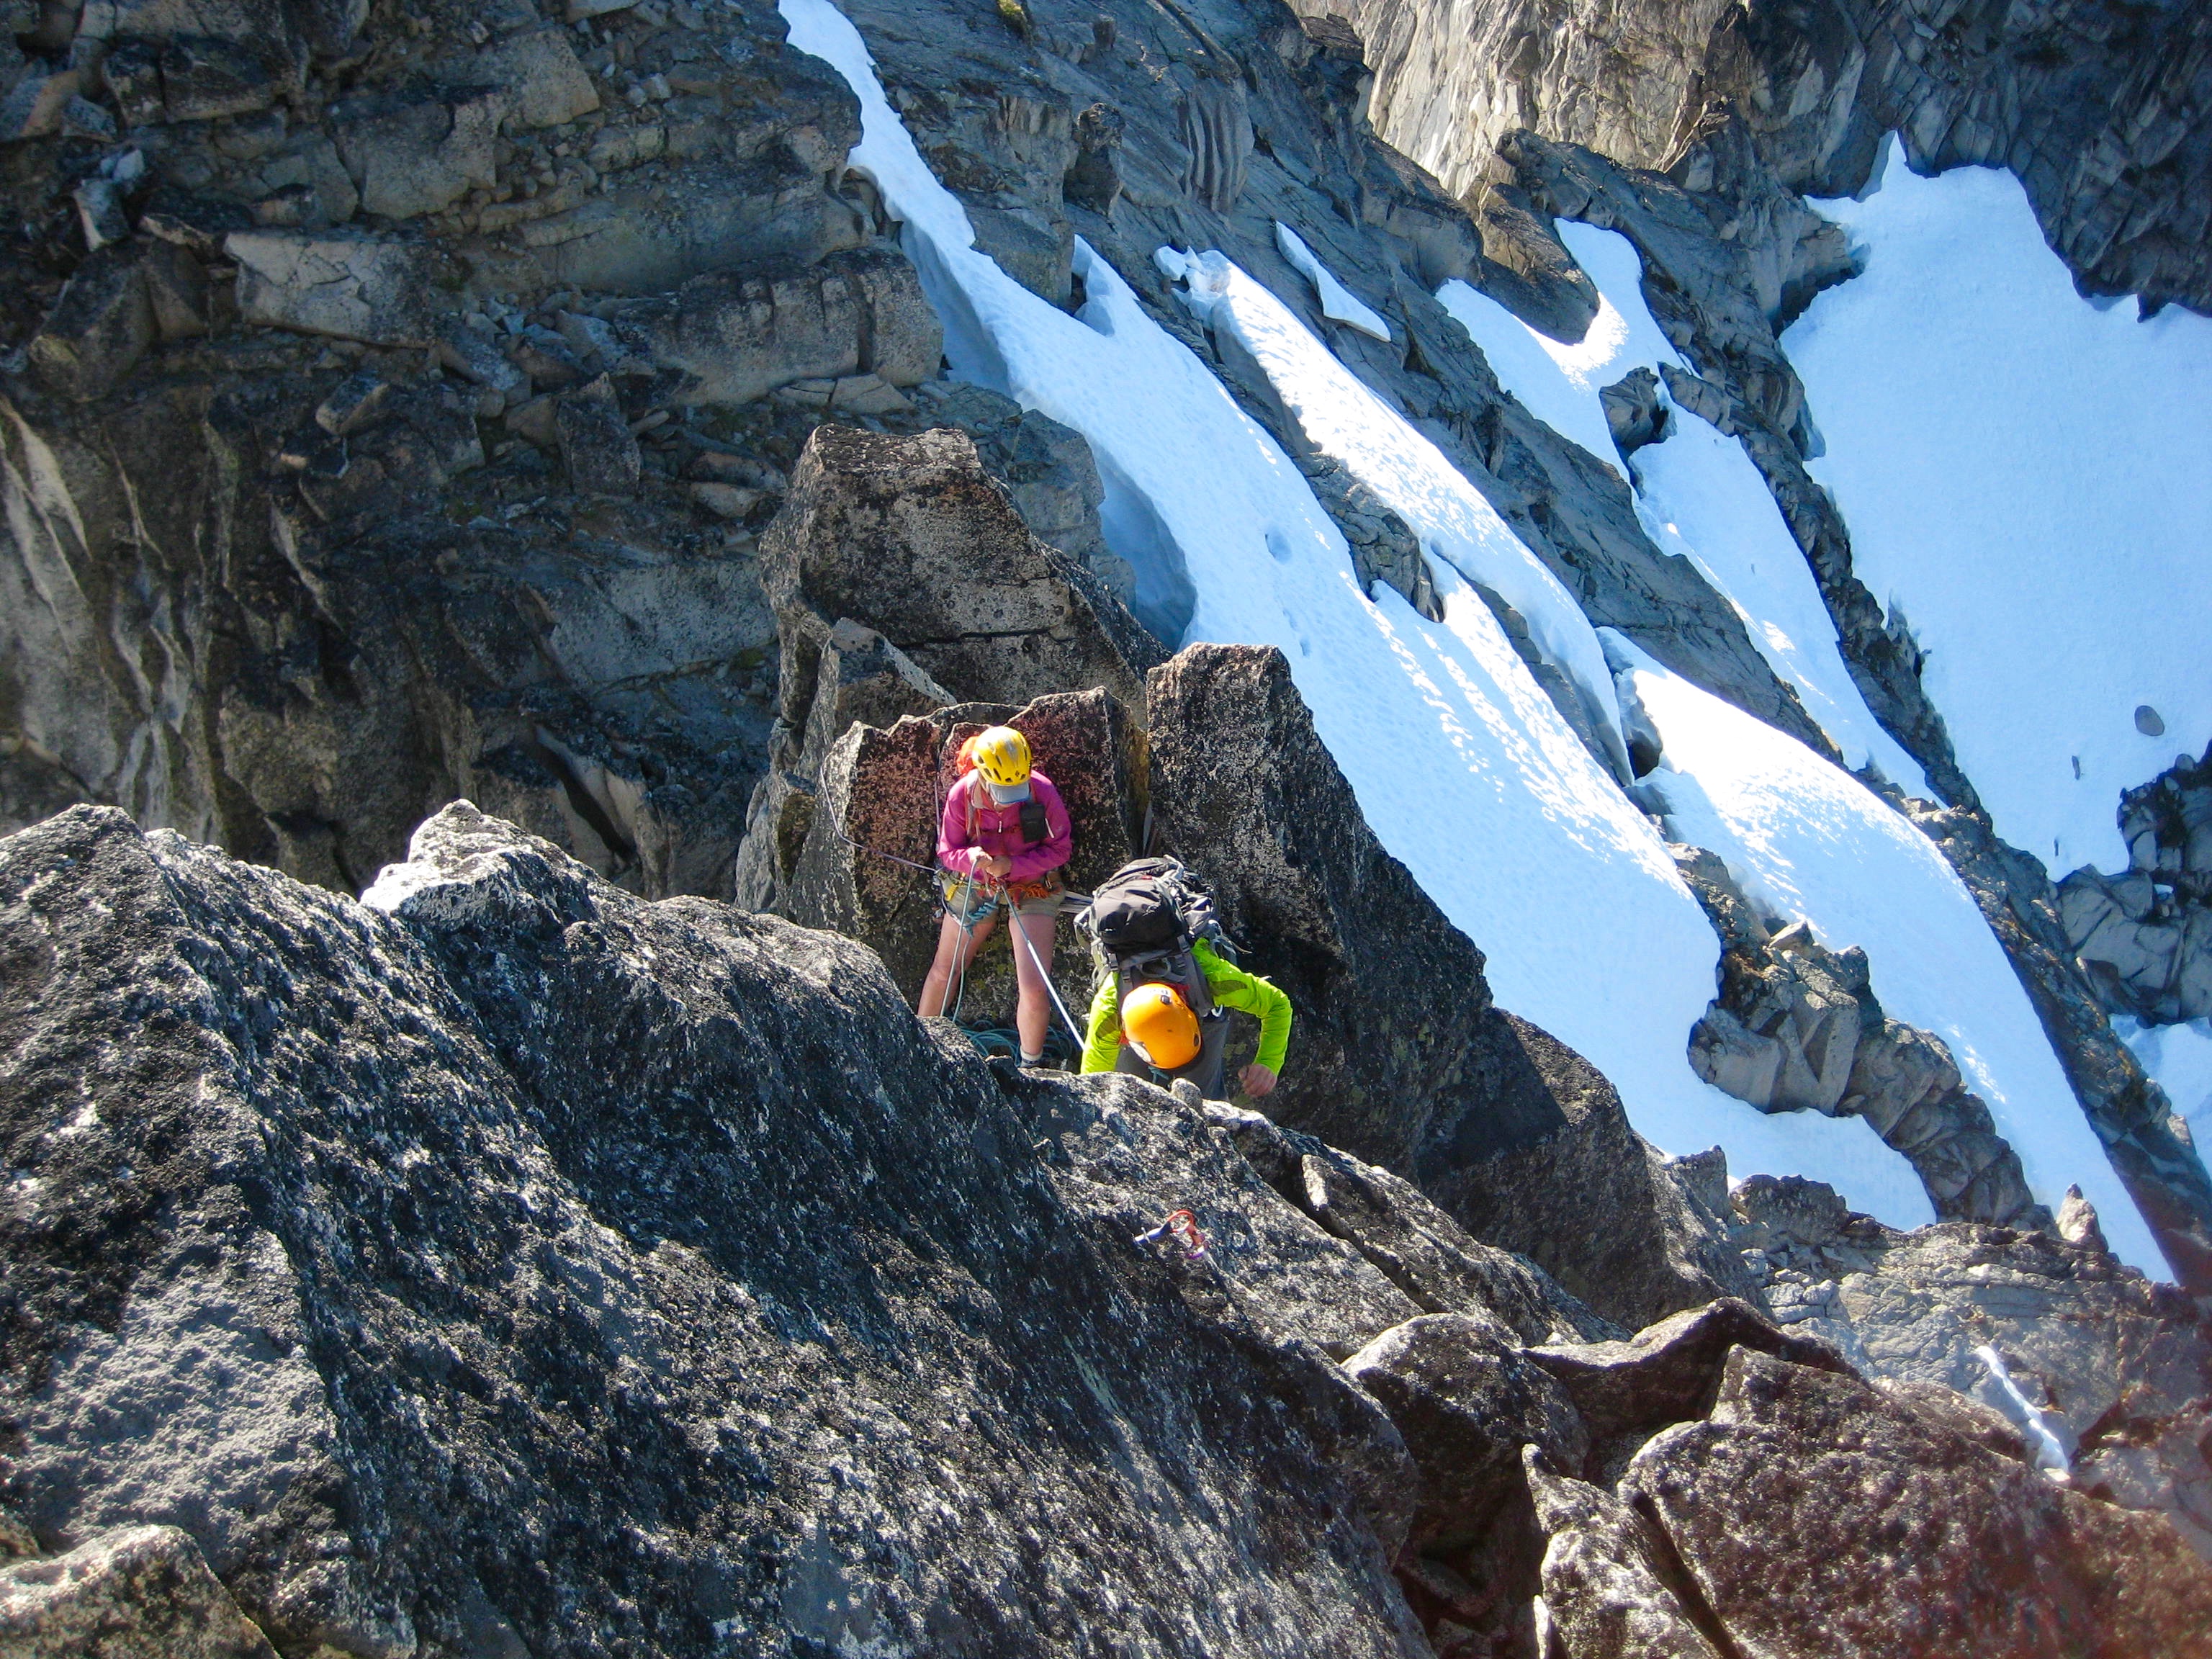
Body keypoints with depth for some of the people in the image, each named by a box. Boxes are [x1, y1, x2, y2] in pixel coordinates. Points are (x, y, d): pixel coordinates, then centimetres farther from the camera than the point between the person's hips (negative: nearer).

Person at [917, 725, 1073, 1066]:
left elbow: (1060, 848, -14)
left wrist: (1012, 865, -27)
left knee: (1034, 989, -10)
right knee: (943, 972, 12)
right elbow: (947, 850, -8)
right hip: (975, 886, 2)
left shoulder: (1043, 792, -23)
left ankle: (1031, 1067, 14)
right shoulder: (961, 796, -19)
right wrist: (970, 857, -32)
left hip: (1032, 888, -2)